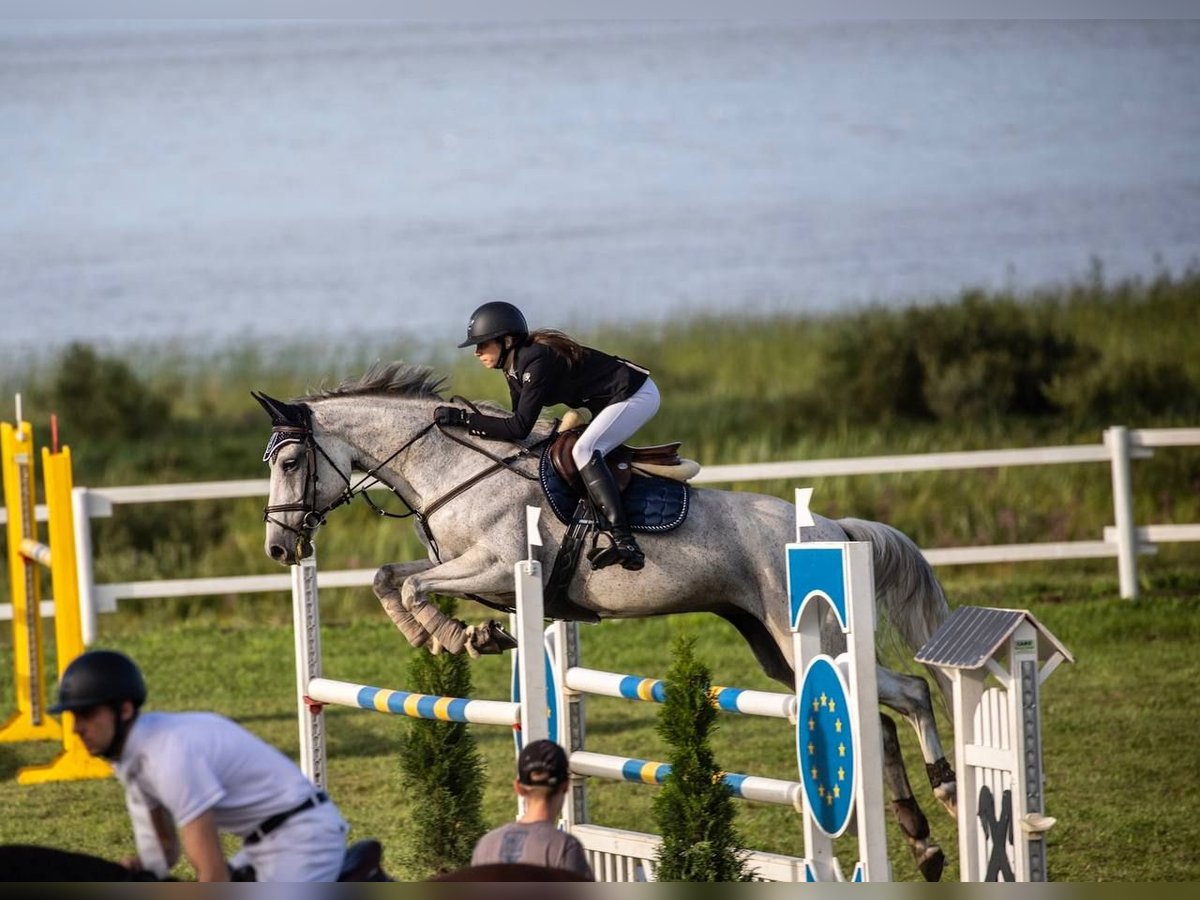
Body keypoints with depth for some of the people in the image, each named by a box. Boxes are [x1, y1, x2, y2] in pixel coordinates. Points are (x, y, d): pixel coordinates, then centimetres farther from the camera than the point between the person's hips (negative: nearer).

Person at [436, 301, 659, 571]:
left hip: (637, 395, -11)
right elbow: (518, 421, 12)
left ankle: (625, 543, -36)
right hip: (610, 400, 11)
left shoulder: (537, 362, -25)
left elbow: (519, 428, -28)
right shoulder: (515, 367, 4)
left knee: (584, 450, -26)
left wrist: (462, 418, -26)